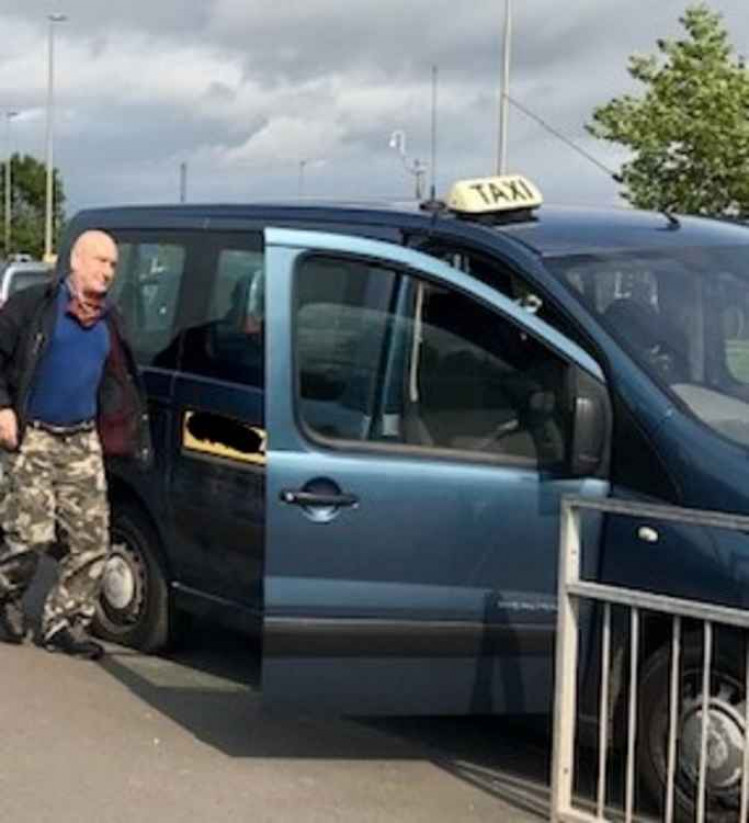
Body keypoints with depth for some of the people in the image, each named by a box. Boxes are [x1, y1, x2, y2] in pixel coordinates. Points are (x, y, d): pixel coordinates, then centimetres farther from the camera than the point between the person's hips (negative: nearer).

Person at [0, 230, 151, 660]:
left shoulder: (109, 321, 13)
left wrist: (131, 430, 16)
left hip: (82, 442, 5)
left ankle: (66, 622, 12)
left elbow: (119, 380, 24)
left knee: (92, 540, 0)